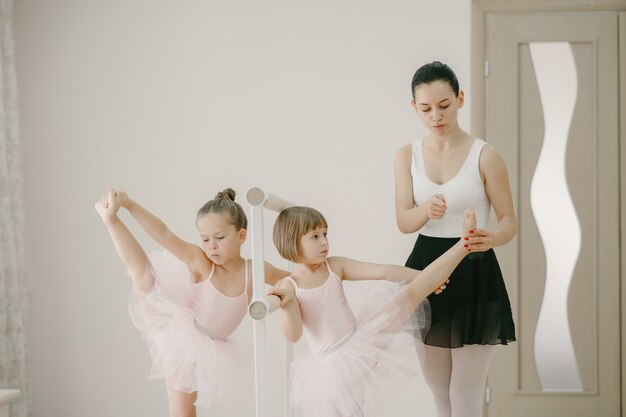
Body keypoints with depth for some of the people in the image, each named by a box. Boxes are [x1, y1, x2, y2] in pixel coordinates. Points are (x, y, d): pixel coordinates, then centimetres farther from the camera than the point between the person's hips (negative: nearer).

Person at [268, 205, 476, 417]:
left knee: (413, 291, -7)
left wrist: (420, 276, -6)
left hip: (361, 342, 3)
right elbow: (293, 336, -20)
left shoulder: (335, 266, -1)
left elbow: (384, 272, -3)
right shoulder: (288, 286, -10)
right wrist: (287, 306, -38)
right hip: (331, 364, -3)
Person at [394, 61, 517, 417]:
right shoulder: (408, 156, 3)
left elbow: (509, 221, -6)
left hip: (473, 276, -4)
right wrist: (427, 210, -28)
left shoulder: (485, 156, -8)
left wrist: (492, 237, -30)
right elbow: (404, 221, -5)